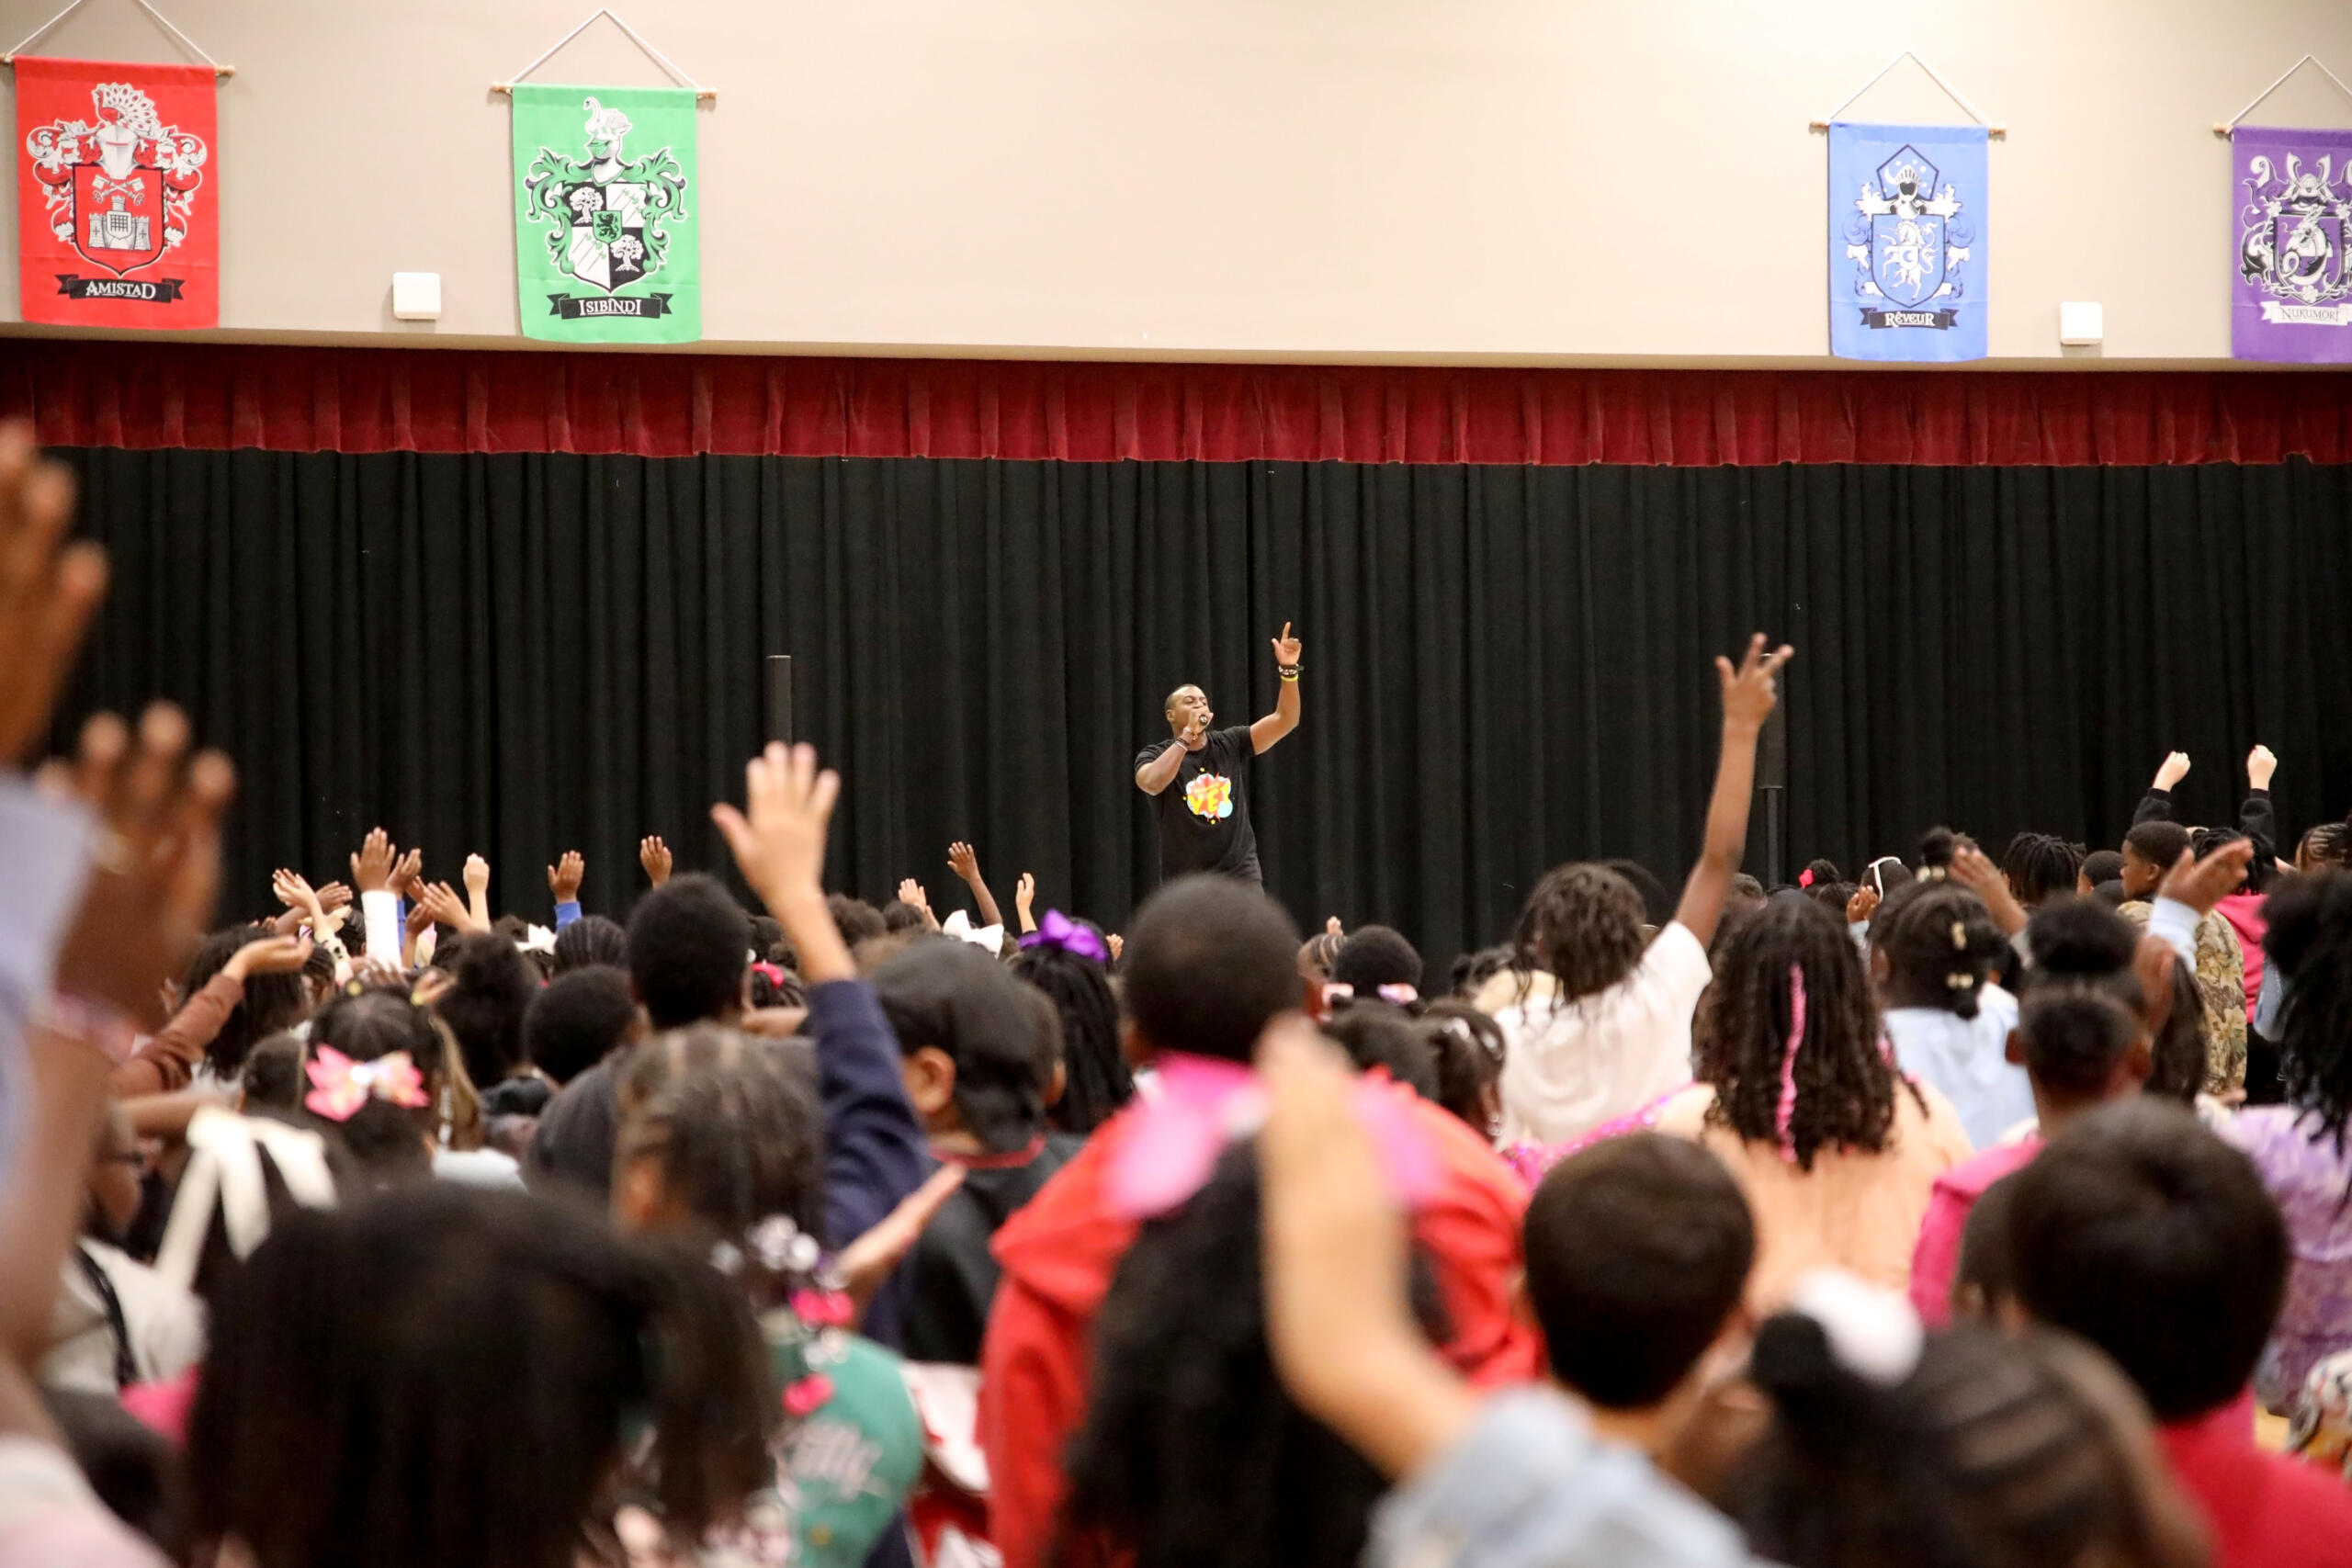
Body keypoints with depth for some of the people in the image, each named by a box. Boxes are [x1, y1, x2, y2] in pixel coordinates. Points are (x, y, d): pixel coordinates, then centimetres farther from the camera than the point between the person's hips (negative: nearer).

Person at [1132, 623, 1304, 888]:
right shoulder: (1155, 755, -3)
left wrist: (1288, 670, -19)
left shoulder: (1230, 744, 4)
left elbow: (1285, 720, -4)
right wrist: (1187, 735, -23)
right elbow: (1152, 783, -27)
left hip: (1240, 873, 1)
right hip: (1187, 882, -1)